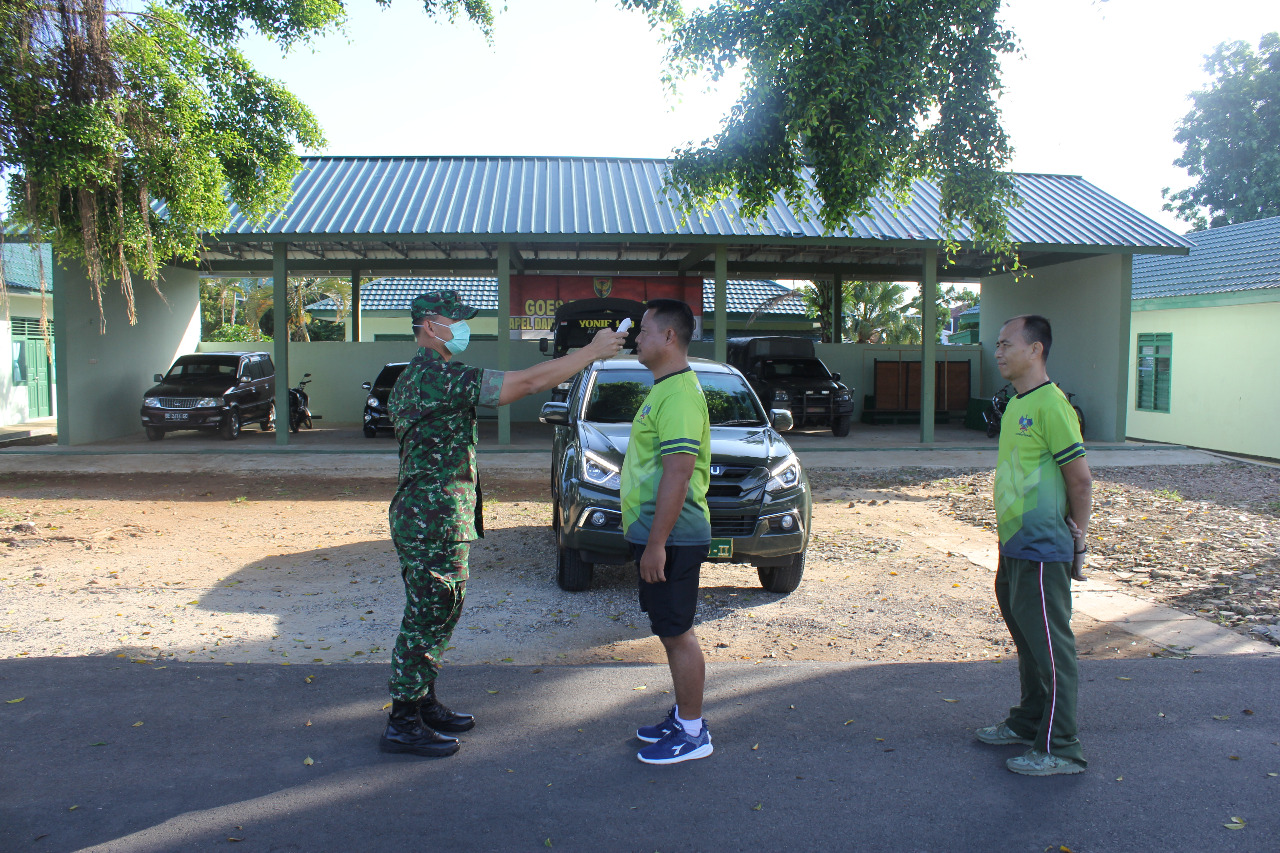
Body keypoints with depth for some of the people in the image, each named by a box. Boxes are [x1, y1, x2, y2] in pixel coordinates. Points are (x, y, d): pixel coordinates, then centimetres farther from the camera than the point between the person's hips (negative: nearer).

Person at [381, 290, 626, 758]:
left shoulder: (415, 377, 16)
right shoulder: (436, 376, -20)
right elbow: (529, 381, -23)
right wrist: (592, 351, -17)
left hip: (426, 517, 11)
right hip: (433, 521, -11)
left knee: (435, 615, 18)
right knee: (427, 618, -2)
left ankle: (423, 705, 29)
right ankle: (403, 725, 9)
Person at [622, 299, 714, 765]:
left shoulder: (679, 395, -19)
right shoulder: (665, 389, 15)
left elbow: (677, 473, -25)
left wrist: (657, 543, -25)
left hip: (671, 537, -10)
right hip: (657, 533, 10)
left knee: (677, 634, -1)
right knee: (672, 630, 18)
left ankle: (693, 733, 12)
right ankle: (683, 716, 30)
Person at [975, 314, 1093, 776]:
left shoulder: (1050, 405, -18)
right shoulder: (1016, 404, 12)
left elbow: (1080, 480, -16)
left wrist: (1076, 541, -8)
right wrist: (1010, 538, 12)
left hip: (1042, 552, -10)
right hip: (1013, 547, 10)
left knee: (1050, 647, 0)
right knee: (1027, 642, 20)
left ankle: (1060, 749, 11)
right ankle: (1027, 723, 34)